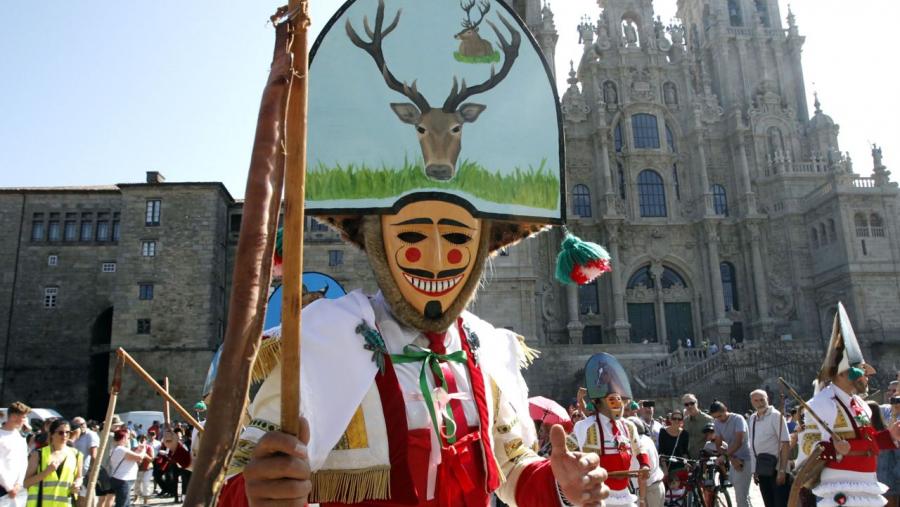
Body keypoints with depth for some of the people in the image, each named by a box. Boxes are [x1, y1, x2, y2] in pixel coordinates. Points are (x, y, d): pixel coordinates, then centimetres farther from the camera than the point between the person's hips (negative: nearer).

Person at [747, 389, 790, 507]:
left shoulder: (776, 416, -9)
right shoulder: (752, 418, 10)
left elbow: (786, 443, -14)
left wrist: (782, 470, -18)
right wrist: (754, 470, 12)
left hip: (777, 469, -6)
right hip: (762, 470, 6)